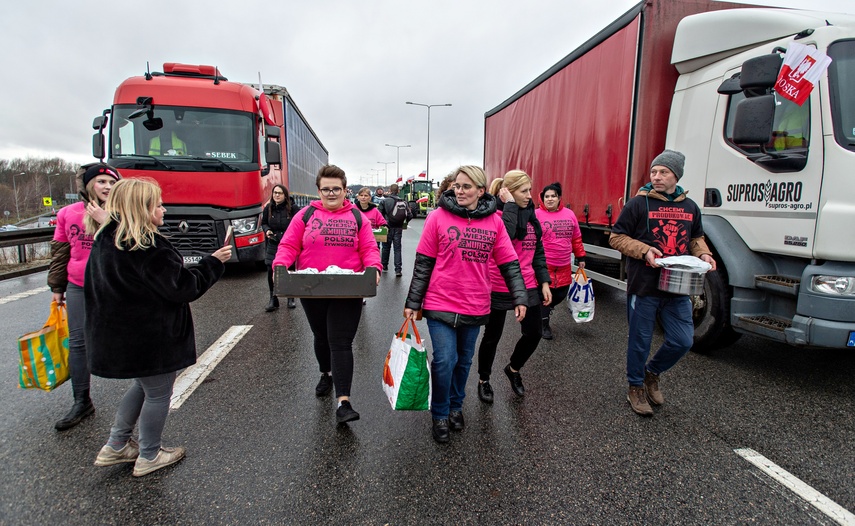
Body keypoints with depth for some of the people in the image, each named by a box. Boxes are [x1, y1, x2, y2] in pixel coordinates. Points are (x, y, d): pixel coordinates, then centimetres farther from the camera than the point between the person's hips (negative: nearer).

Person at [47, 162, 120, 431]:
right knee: (78, 343, 6)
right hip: (79, 288, 3)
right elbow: (59, 252, 10)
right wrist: (57, 287, 13)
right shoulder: (69, 214, 2)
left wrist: (107, 221, -26)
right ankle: (82, 402, 19)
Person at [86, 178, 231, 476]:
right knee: (158, 394, 9)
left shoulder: (104, 240, 5)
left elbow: (94, 287, 15)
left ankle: (116, 446, 35)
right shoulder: (149, 248, -24)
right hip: (151, 337, -9)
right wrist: (214, 262, -12)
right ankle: (149, 457, 25)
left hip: (117, 336, 9)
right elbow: (183, 287, -21)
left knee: (142, 385, 27)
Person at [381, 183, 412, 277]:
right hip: (399, 228, 1)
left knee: (386, 247, 16)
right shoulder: (403, 202, 0)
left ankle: (384, 265, 30)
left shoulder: (385, 201, -7)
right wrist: (404, 223, 17)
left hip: (388, 227, -1)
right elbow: (410, 215, -2)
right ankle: (398, 270, -3)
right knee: (397, 248, 5)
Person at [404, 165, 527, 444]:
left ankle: (455, 406, 40)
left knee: (464, 361, 16)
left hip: (475, 306, 3)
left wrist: (520, 298, -2)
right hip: (441, 304, -3)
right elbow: (423, 263, -3)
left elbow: (509, 263, 4)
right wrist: (413, 302, -2)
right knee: (444, 361, -5)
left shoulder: (494, 222, 0)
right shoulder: (438, 217, -6)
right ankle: (439, 415, 20)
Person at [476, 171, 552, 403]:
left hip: (527, 286, 6)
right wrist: (510, 205, -25)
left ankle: (513, 369, 38)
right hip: (499, 287, -6)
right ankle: (484, 380, 32)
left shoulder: (530, 214, 8)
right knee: (493, 336, 10)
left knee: (534, 333, 10)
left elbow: (538, 251, 12)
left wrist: (544, 282, 7)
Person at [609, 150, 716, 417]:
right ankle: (636, 387, 28)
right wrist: (644, 250, -18)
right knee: (640, 341, 7)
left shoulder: (690, 207, 9)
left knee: (683, 341, 7)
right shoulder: (639, 203, -6)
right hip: (644, 286, -4)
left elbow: (696, 238, 22)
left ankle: (652, 372, 34)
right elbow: (616, 237, -5)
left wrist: (703, 254, 1)